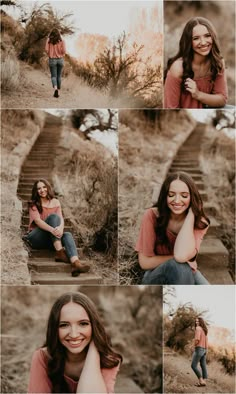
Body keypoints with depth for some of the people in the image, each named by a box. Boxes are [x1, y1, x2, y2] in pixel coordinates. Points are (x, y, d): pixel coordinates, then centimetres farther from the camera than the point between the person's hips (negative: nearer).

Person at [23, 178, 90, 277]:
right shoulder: (33, 204, 1)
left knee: (67, 235, -29)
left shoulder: (55, 202, 12)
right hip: (36, 239, -3)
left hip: (50, 239, 4)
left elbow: (61, 219, -4)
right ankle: (60, 253, -37)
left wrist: (60, 228, -30)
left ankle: (75, 263, -57)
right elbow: (37, 221, -17)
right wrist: (52, 230, -36)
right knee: (53, 216, -25)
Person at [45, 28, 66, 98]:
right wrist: (62, 54, 9)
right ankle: (57, 91, 17)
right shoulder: (61, 41, -3)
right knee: (59, 76, 13)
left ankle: (55, 89, -25)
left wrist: (50, 54, 9)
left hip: (52, 59, -1)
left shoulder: (49, 40, -3)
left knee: (53, 76, 1)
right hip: (60, 59, 1)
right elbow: (63, 50, -11)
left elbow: (46, 49, -9)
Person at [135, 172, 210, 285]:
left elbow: (181, 255, -35)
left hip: (186, 275, 2)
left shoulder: (199, 222, -14)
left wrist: (191, 213, -27)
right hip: (155, 278, -2)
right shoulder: (152, 216, -17)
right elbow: (145, 262, -14)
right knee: (178, 265, -35)